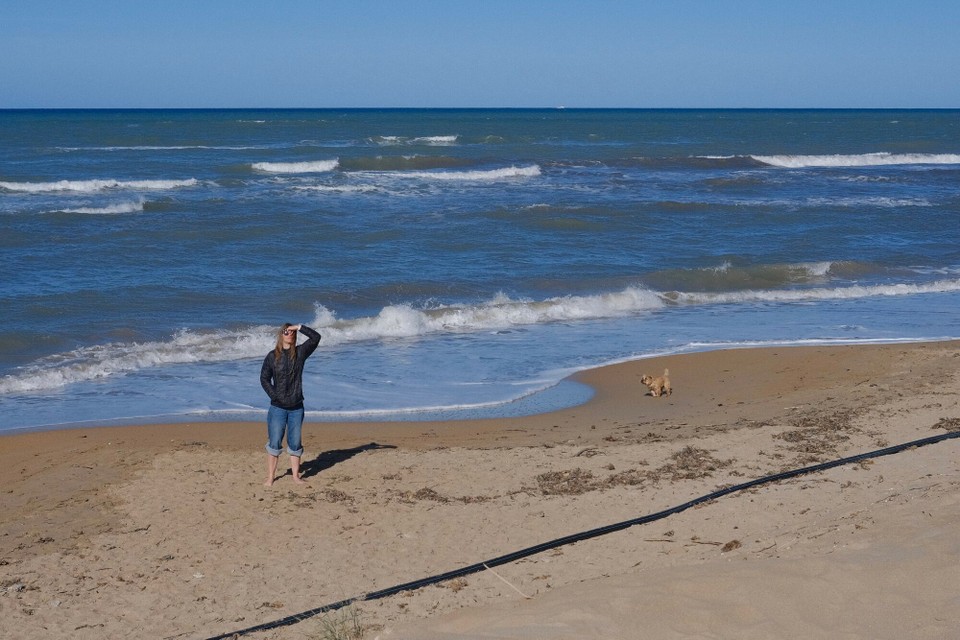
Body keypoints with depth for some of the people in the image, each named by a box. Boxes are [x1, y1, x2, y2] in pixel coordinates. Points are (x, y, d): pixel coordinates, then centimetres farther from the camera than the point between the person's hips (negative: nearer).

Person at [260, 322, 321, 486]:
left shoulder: (300, 353, 2)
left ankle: (296, 476, 17)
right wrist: (274, 395, -8)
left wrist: (299, 327, -12)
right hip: (278, 408, -1)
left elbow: (316, 338, -9)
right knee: (274, 443, 0)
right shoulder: (272, 356, 0)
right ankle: (270, 477, 7)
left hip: (296, 407, 2)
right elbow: (264, 379, 2)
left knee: (295, 444, 8)